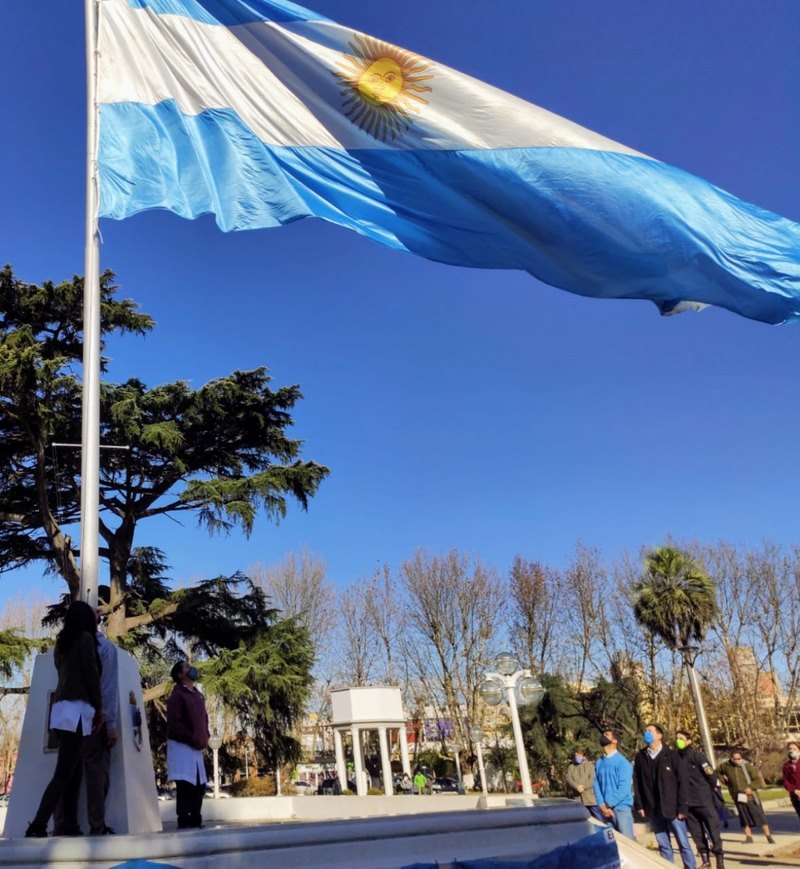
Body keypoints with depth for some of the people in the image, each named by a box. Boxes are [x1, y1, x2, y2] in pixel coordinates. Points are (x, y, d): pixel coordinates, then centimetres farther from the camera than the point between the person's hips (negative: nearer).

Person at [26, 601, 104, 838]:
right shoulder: (85, 638, -3)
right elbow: (91, 675, -6)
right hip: (77, 709, -8)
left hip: (63, 707, 8)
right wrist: (99, 708, 1)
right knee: (64, 774, -12)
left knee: (69, 771, 8)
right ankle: (37, 827, -20)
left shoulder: (62, 642, 19)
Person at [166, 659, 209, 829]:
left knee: (200, 785, 7)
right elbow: (174, 723, -17)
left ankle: (196, 820, 15)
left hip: (197, 748, 8)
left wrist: (205, 738, 7)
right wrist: (193, 739, -16)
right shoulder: (177, 695, -10)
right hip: (181, 746, -8)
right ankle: (184, 822, -5)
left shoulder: (198, 695, 15)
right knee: (185, 784, -10)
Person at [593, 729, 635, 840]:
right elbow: (597, 785, 6)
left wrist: (608, 804, -13)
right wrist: (602, 805, -8)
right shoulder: (599, 763, 9)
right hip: (606, 809, 5)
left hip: (621, 808, -5)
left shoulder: (622, 762, -8)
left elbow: (624, 788, -14)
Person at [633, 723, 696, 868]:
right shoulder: (640, 757, 7)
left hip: (672, 807, -3)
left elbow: (682, 781, -5)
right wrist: (639, 805, 1)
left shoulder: (671, 754, -3)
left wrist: (682, 807, -10)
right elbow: (637, 782, 7)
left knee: (683, 843, 4)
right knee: (663, 845, 9)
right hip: (653, 810, 3)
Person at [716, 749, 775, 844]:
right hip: (738, 797, 3)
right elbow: (717, 771, 17)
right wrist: (723, 779, 4)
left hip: (750, 796, -3)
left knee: (760, 816, 1)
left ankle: (768, 836, 11)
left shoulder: (747, 766, -13)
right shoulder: (726, 766, -3)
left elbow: (758, 778, -10)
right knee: (744, 818, 8)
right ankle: (749, 837, 17)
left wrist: (751, 787, -20)